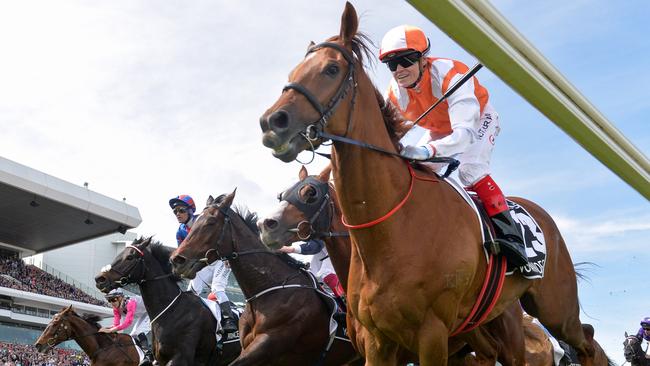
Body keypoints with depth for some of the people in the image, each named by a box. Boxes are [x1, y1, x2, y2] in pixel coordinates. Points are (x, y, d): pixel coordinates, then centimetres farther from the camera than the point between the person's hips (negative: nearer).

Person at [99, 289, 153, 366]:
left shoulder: (130, 302, -36)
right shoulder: (116, 308, -9)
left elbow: (128, 322, -45)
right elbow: (116, 324, -13)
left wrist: (110, 330, -50)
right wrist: (106, 328, -33)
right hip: (141, 318, 9)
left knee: (141, 333, -27)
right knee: (133, 337, 6)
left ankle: (148, 355, -19)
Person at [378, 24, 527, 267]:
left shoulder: (450, 75, -40)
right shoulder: (395, 94, -20)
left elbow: (465, 132, -52)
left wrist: (428, 150, -69)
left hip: (478, 120, -6)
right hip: (438, 131, 7)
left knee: (469, 170, -31)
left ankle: (508, 234, -29)